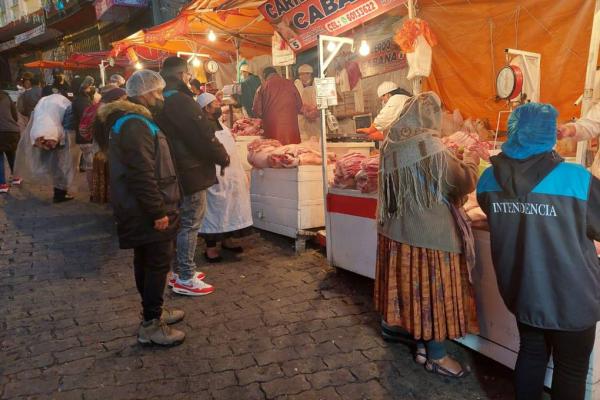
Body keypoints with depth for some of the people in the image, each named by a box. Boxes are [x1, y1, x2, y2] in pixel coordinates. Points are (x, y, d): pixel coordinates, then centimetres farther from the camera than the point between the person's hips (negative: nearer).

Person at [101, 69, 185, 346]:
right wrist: (158, 211, -23)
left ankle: (154, 311, 32)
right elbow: (142, 175, -26)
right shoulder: (135, 125, -20)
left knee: (146, 261, 18)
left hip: (140, 209, 11)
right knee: (158, 263, -2)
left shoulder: (129, 119, 15)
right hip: (147, 210, -11)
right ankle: (151, 325, 8)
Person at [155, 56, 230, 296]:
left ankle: (180, 270, 28)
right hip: (191, 171, -9)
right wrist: (223, 158, -6)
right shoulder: (182, 102, -18)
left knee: (181, 222, 18)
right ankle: (185, 278, 6)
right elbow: (204, 137, -20)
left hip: (174, 170, 9)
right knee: (190, 224, -2)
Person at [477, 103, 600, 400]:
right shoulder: (576, 179, -22)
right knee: (571, 368, 17)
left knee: (531, 353, 24)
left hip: (521, 290, 4)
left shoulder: (489, 178, -8)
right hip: (570, 297, -4)